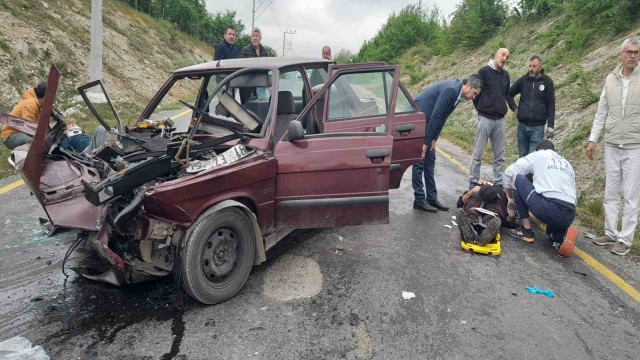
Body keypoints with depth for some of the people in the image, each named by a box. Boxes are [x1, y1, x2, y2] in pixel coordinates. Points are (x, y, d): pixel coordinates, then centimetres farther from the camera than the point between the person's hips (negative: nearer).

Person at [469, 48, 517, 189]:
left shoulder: (505, 74, 11)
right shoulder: (484, 71, -6)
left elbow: (507, 94, 21)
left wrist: (515, 108, 9)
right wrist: (480, 109, 0)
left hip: (500, 119, 5)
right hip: (485, 118, -5)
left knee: (499, 156, 9)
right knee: (478, 153, 1)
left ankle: (498, 182, 18)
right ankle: (473, 182, 11)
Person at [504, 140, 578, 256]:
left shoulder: (538, 155, 16)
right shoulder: (568, 164, 30)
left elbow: (509, 172, 11)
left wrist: (511, 199, 23)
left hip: (548, 208, -7)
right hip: (569, 216, 7)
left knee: (518, 178, 14)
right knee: (552, 230, 39)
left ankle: (526, 230, 12)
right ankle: (563, 235, 0)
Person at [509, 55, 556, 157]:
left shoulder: (547, 82, -1)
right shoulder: (523, 80, 4)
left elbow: (551, 105, -1)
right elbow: (509, 94, 18)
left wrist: (550, 126, -4)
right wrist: (514, 108, 6)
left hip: (538, 127, -3)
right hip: (522, 126, 3)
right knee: (523, 156, 10)